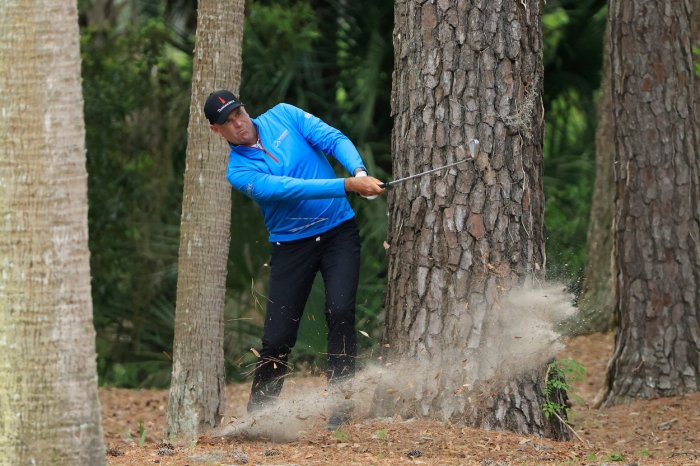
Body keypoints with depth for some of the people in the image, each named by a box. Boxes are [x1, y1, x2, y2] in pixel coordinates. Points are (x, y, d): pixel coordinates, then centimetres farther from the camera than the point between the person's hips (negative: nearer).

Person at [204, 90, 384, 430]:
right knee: (277, 338, -4)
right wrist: (348, 186, -33)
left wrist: (359, 171, -27)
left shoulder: (283, 116, 1)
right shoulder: (238, 172, -9)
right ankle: (258, 413, 14)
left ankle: (341, 404, -15)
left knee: (340, 311, -18)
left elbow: (334, 139, -6)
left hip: (339, 231, 1)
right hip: (292, 245, -1)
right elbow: (288, 188, -23)